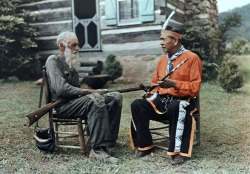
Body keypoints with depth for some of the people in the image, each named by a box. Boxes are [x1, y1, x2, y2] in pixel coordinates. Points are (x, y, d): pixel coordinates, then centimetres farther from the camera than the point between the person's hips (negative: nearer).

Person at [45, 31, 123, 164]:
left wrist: (91, 92, -4)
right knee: (95, 99, -36)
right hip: (62, 105, -9)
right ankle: (98, 149, -37)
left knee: (116, 97, -5)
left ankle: (109, 139, -12)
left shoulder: (71, 63, 22)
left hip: (75, 100, 9)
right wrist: (89, 91, -19)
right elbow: (61, 88, -21)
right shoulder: (53, 61, -6)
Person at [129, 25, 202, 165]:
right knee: (137, 105, -17)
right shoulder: (162, 60, 13)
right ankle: (145, 146, -8)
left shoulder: (192, 58, -7)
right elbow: (156, 83, 22)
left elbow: (195, 87, -14)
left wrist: (174, 84, -25)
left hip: (181, 100, -6)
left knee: (176, 108, -41)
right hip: (161, 100, 6)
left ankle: (179, 151, -28)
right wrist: (151, 92, -1)